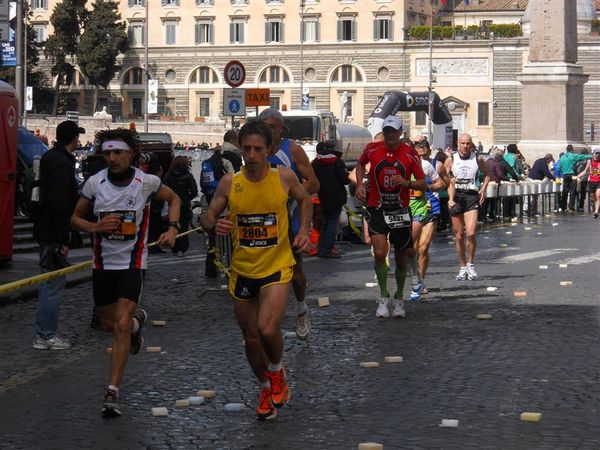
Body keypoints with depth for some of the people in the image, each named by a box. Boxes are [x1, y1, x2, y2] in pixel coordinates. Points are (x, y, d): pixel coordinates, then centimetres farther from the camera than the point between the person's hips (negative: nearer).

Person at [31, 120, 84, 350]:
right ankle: (46, 336, -2)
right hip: (53, 233, -10)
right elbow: (59, 204, -23)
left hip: (45, 230, 10)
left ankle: (45, 334, 22)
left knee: (50, 282, 16)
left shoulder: (49, 158, 14)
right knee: (54, 284, -5)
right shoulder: (63, 164, -17)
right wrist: (63, 240, -21)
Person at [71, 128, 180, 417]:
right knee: (110, 324, 17)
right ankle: (137, 321, 53)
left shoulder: (146, 182, -9)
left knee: (121, 325, -17)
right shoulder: (95, 182, -5)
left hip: (132, 264, -3)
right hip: (103, 263, 3)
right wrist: (94, 227, -15)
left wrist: (172, 228, -4)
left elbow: (173, 199, 11)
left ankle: (112, 391, -13)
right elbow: (75, 217, 5)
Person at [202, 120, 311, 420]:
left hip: (277, 266, -2)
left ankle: (276, 371, 10)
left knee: (267, 329, -22)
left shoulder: (285, 178, -8)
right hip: (242, 270, 3)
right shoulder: (229, 183, -6)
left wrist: (304, 230, -1)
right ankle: (266, 389, 37)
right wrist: (214, 225, -21)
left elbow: (304, 199, 13)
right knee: (251, 338, 12)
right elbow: (208, 218, 2)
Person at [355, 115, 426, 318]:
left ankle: (399, 298, 31)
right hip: (377, 210, -1)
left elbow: (423, 184, -3)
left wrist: (407, 183, -22)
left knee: (401, 259, 10)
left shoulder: (409, 154, -5)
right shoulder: (373, 150, -3)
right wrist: (359, 184, 6)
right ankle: (384, 296, -1)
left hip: (400, 211, 1)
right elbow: (360, 163, 20)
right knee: (380, 253, -19)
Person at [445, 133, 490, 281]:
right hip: (456, 197, 1)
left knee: (471, 233, -15)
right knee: (459, 236, 5)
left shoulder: (477, 159, 5)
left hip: (472, 197, -1)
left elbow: (487, 174, 22)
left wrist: (483, 189, 7)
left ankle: (470, 264, 3)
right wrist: (450, 198, -15)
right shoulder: (451, 160, 2)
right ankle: (463, 267, 17)